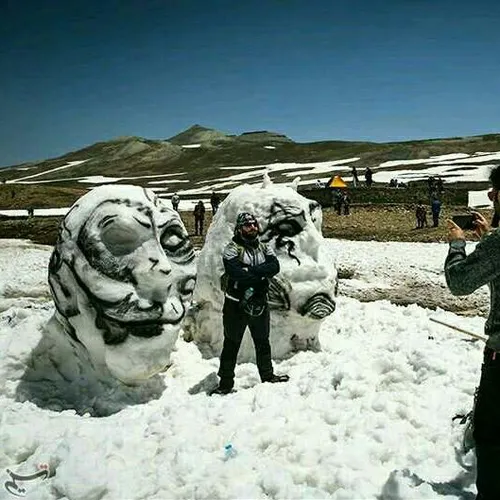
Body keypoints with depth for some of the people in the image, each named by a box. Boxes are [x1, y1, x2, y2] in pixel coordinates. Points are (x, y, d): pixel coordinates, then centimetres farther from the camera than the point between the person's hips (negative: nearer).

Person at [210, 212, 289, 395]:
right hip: (236, 304, -5)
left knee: (263, 342, 19)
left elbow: (274, 266, -9)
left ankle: (267, 375, 35)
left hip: (260, 304, 5)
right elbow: (235, 273, -24)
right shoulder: (232, 248, -8)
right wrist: (261, 275, -16)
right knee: (232, 344, 3)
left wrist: (252, 271, -21)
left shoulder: (264, 248, 9)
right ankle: (226, 382, 14)